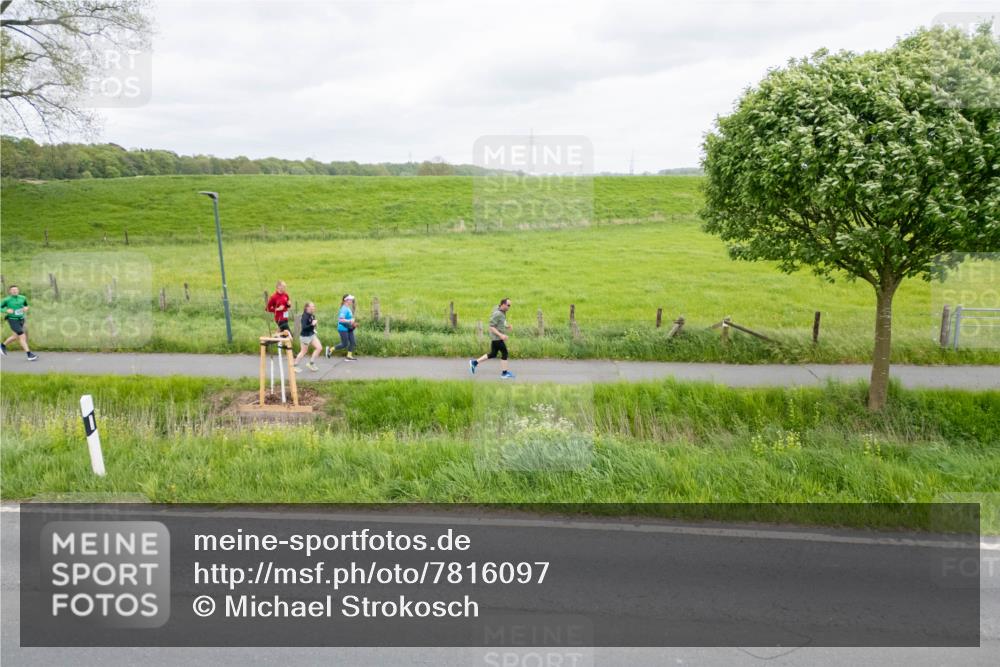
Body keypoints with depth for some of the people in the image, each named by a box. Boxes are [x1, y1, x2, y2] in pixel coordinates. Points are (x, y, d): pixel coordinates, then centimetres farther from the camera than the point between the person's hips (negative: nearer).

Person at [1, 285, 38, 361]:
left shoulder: (22, 298, 1)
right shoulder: (7, 299, -10)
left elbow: (26, 305, 19)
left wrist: (26, 308, -4)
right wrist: (6, 310, -21)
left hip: (21, 320, 6)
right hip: (12, 320, -6)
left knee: (16, 336, 21)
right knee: (22, 336, -15)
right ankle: (29, 354, -14)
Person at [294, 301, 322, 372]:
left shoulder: (312, 315, 0)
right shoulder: (305, 316, -23)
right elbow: (304, 327, -31)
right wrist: (312, 324, -37)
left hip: (312, 335, 8)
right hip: (305, 336, -8)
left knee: (319, 348, 2)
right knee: (303, 352, 5)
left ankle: (311, 363, 15)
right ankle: (295, 366, 21)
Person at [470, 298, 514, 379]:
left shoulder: (503, 313, 10)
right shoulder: (497, 314, -20)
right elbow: (491, 327, -21)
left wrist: (508, 326, 7)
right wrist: (501, 335, -27)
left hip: (498, 337, 10)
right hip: (496, 338, -10)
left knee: (493, 354, 15)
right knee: (504, 353, -3)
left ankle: (474, 362, 21)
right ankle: (504, 373, 7)